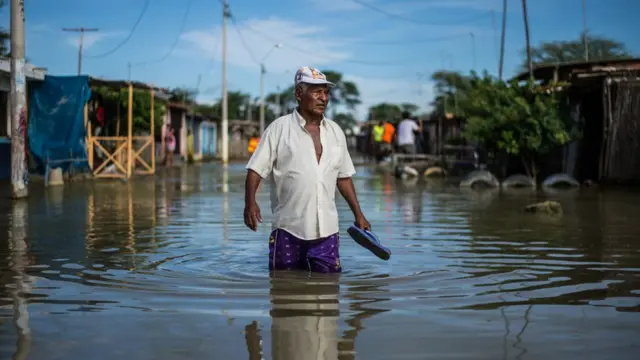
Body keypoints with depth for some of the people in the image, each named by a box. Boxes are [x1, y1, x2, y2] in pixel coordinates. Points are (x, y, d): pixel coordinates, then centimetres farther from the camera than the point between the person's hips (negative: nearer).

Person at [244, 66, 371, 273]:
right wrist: (250, 202, -22)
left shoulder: (335, 132, 12)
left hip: (327, 229, 4)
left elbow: (344, 176, 19)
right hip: (288, 228, -3)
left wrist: (358, 214, 16)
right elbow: (256, 169, -6)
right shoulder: (279, 129, -3)